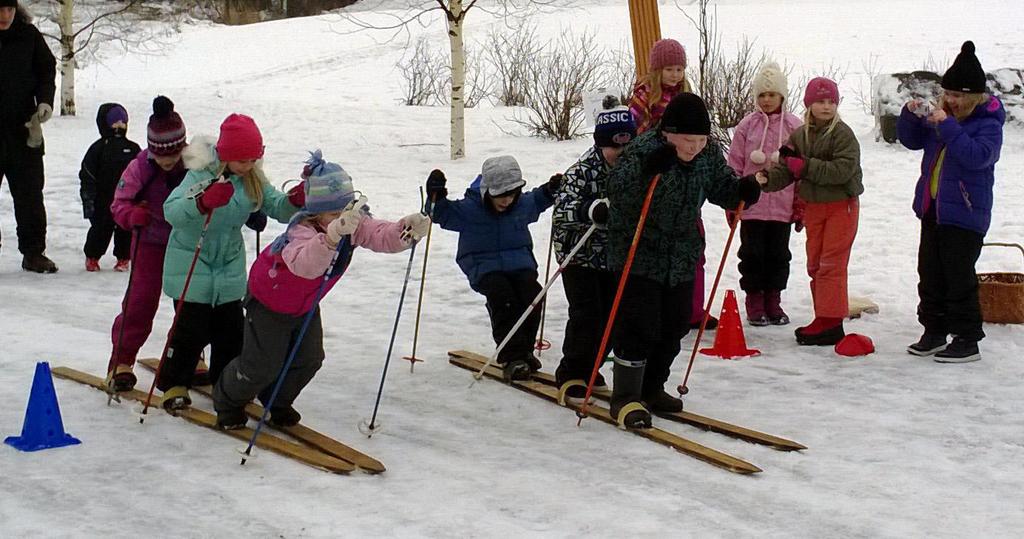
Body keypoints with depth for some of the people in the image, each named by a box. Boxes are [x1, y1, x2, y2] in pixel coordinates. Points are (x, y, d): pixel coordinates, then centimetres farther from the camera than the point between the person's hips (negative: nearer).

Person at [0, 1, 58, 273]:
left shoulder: (28, 34, -2)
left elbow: (47, 68, 10)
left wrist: (45, 100, -5)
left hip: (23, 129, 2)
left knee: (30, 194, 7)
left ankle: (33, 252, 15)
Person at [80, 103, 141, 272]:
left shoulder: (133, 149, 7)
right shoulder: (98, 148, -1)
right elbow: (87, 176, -1)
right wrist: (89, 201, -6)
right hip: (104, 201, -2)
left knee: (126, 230, 5)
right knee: (101, 229, 2)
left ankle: (123, 258, 20)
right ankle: (92, 257, 20)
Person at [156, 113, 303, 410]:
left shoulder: (253, 178, -1)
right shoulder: (201, 173, -20)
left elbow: (277, 207, -1)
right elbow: (171, 211, -31)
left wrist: (295, 199, -24)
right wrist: (204, 201, -49)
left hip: (230, 266, 5)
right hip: (191, 263, -5)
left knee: (231, 329, 9)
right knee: (191, 329, -3)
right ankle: (174, 385, 14)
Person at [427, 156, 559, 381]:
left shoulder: (523, 203, 4)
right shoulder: (469, 208, -8)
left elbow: (536, 202, 27)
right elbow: (444, 215, 1)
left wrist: (549, 191, 11)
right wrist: (437, 200, -17)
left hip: (520, 263, 3)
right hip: (485, 266, -3)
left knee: (531, 295, -22)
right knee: (502, 297, -30)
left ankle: (524, 350, -1)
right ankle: (512, 357, -25)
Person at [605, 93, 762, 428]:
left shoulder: (709, 155, -1)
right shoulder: (645, 150, -20)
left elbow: (721, 187, 13)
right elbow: (615, 190, -30)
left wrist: (742, 191, -9)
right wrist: (647, 170, -47)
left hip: (682, 257, 7)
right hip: (638, 253, -6)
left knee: (674, 327, 12)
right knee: (639, 325, -10)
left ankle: (651, 389, 30)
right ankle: (625, 397, 0)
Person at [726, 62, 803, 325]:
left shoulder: (794, 126, 1)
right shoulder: (746, 125, 1)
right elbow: (734, 167, 4)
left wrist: (801, 207, 3)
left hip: (782, 205, 1)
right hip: (751, 204, -1)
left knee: (778, 254, 9)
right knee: (752, 253, 5)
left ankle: (773, 302, 21)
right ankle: (754, 303, 16)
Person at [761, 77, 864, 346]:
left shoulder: (843, 134, -14)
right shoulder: (799, 136, 6)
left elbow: (842, 170, -24)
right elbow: (785, 169, 4)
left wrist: (805, 166, -23)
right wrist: (767, 179, -18)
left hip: (842, 205, -7)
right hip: (813, 205, 7)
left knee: (831, 264, -8)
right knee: (814, 264, 11)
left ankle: (831, 321, -4)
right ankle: (824, 318, 21)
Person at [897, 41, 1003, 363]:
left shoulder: (988, 123, -11)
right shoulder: (942, 114, 9)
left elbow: (977, 155, -28)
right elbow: (912, 140, 17)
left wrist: (947, 126, -30)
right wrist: (912, 115, -2)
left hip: (965, 213, -7)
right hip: (933, 208, 7)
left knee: (959, 278, -4)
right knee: (930, 274, 12)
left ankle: (967, 340, 4)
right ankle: (934, 331, 23)